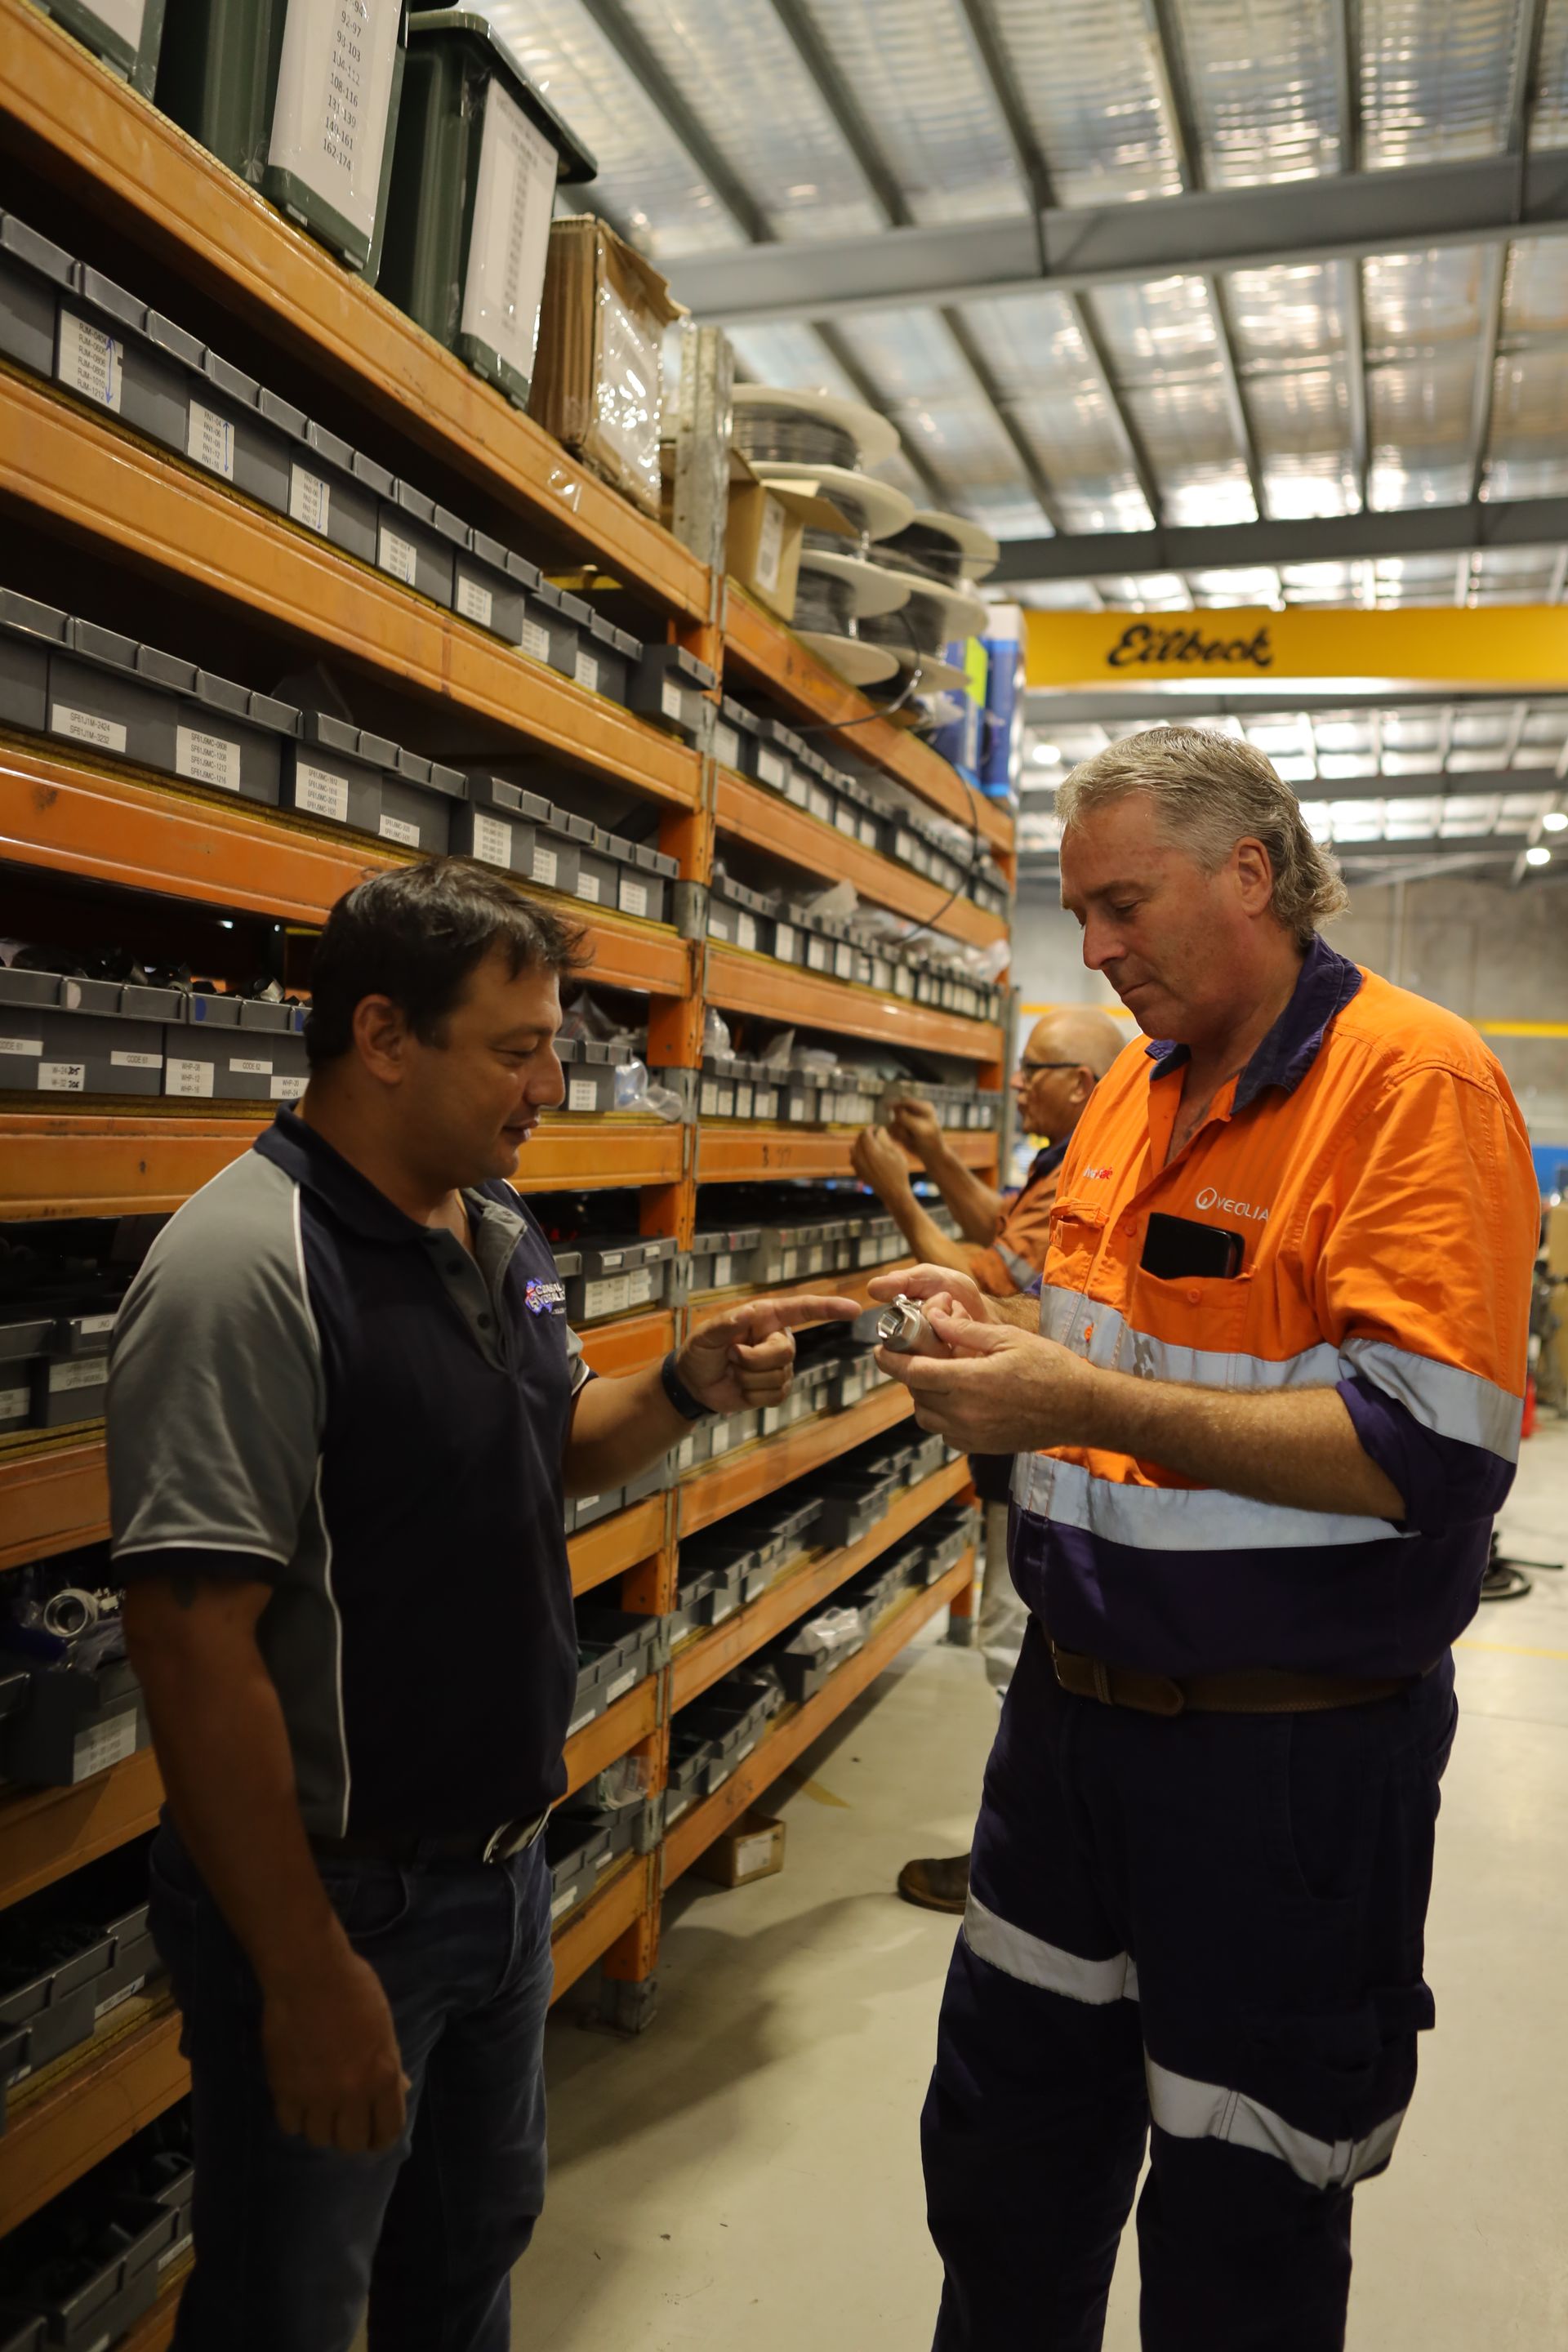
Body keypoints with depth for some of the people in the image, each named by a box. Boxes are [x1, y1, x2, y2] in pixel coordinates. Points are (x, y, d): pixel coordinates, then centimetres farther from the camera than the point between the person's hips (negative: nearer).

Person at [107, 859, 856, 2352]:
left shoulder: (502, 1236, 2)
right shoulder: (247, 1271, -25)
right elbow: (193, 1645, -26)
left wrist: (687, 1386, -5)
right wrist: (306, 1973, -22)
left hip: (501, 1863, 8)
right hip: (336, 1894, -7)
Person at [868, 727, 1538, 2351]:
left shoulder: (1414, 1079, -17)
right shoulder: (1137, 1086, 6)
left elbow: (1432, 1451, -25)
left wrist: (1083, 1402, -26)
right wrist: (1008, 1329, -3)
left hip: (1290, 1747, -7)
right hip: (1075, 1700, 7)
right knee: (1000, 2156, 24)